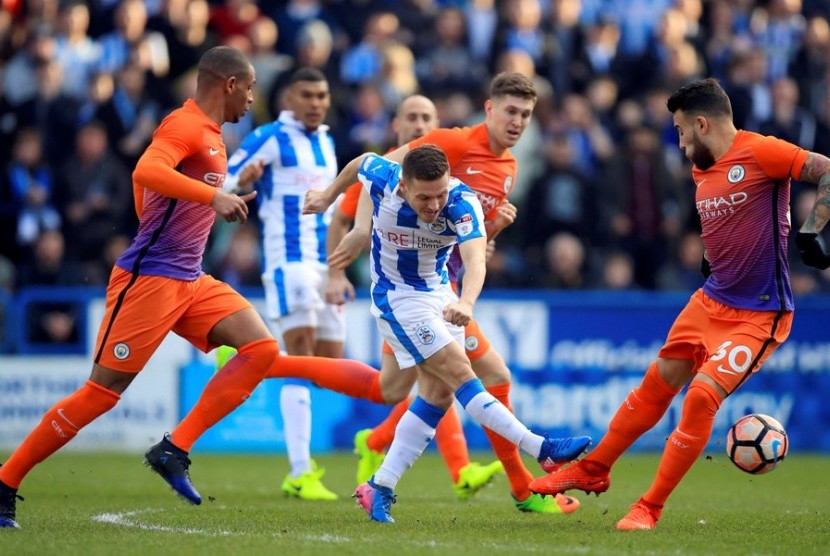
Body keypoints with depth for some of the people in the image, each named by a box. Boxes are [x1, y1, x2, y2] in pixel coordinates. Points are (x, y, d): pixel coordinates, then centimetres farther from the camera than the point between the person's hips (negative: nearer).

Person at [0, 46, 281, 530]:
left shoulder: (209, 133, 17)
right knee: (103, 391, -8)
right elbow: (145, 171, -31)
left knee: (262, 348, -6)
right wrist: (213, 195, -32)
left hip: (190, 281, 9)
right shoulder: (186, 126, -12)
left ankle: (174, 451, -8)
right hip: (149, 279, -9)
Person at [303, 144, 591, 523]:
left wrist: (467, 301, -65)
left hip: (439, 291, 3)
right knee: (460, 375, -15)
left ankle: (380, 488, 9)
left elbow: (475, 258, -45)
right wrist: (328, 197, 17)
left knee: (439, 394, 2)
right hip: (397, 297, -3)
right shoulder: (382, 179, -26)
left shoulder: (462, 203, -28)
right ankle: (543, 451, -20)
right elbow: (360, 164, 0)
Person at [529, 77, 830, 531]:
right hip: (711, 300, 8)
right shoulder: (702, 170, 8)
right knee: (656, 385, 13)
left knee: (702, 395, -17)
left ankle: (650, 509, -4)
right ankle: (593, 471, 32)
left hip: (758, 314, -8)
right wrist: (713, 256, 13)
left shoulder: (761, 153, -17)